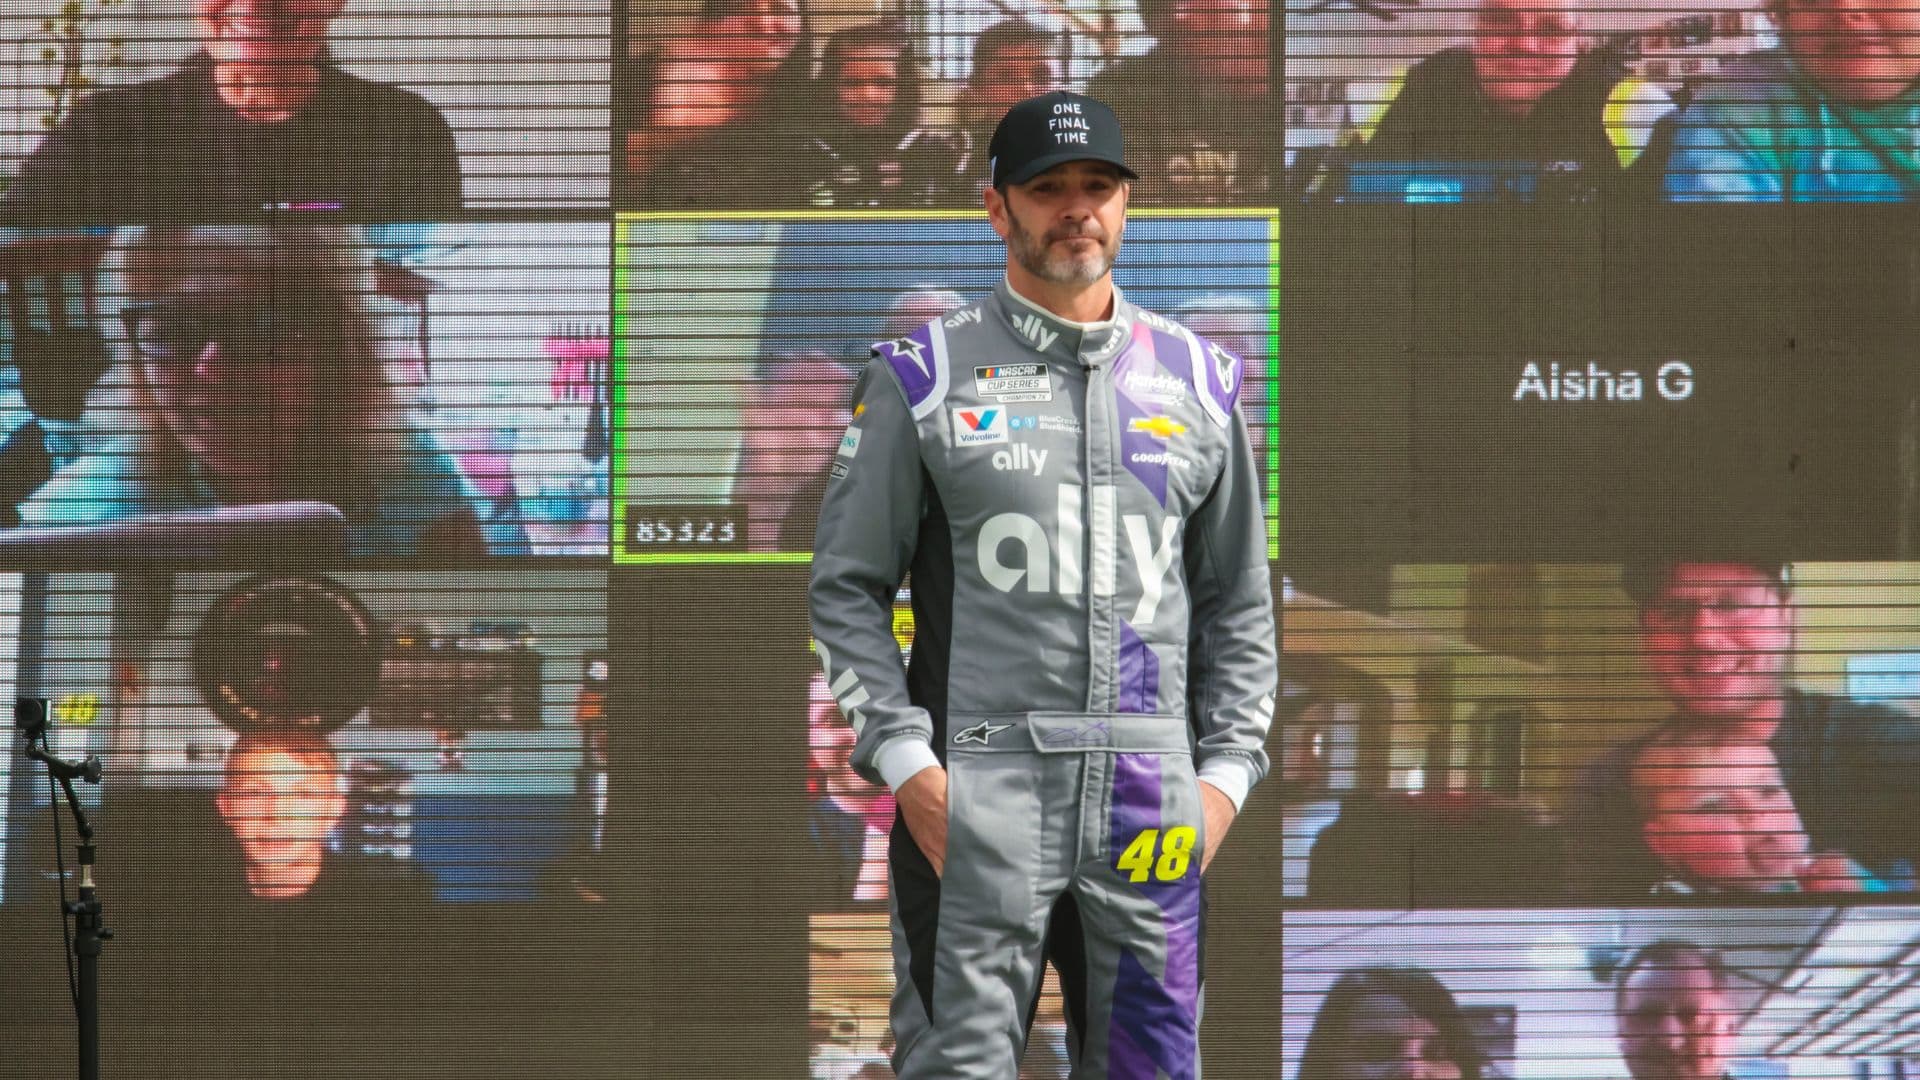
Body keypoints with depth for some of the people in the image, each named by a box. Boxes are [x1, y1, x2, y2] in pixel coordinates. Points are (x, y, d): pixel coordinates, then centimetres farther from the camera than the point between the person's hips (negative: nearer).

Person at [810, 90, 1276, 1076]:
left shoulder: (1197, 381, 14)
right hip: (973, 796, -3)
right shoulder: (924, 376, 4)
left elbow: (1237, 599, 18)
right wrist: (904, 761, -8)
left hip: (1150, 801, 3)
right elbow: (846, 588, 3)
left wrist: (1229, 768, 7)